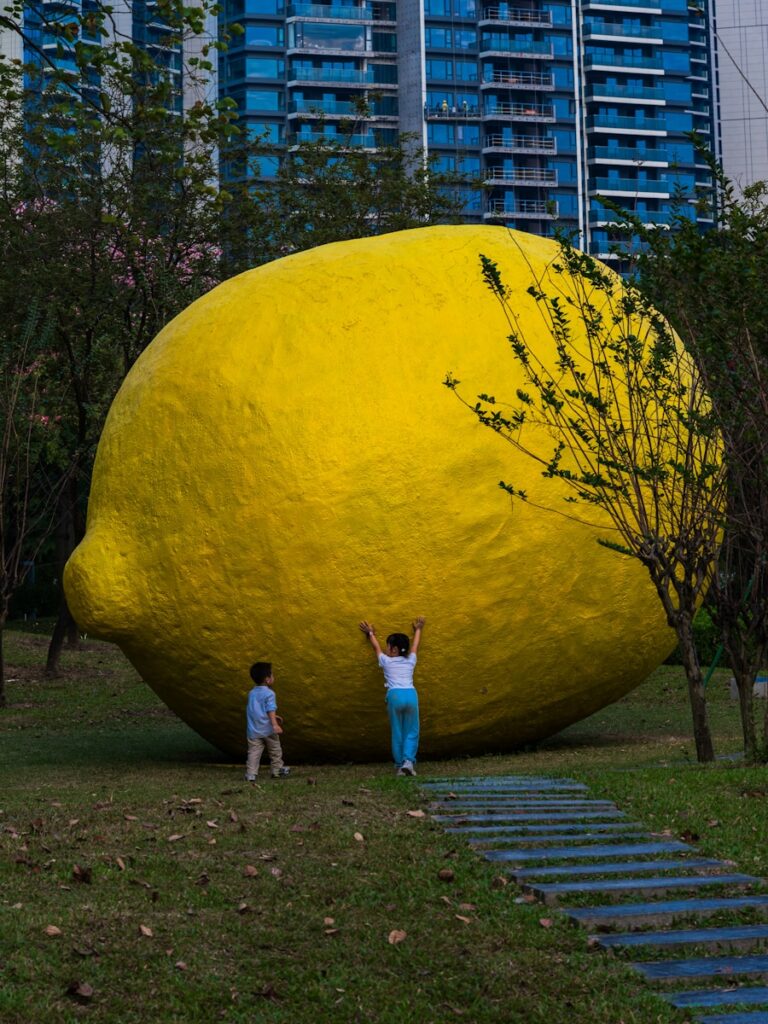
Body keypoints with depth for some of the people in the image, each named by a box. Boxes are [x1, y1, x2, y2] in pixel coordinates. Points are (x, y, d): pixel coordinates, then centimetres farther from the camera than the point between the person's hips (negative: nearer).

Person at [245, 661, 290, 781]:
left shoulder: (251, 693, 12)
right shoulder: (269, 693, -11)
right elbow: (271, 710, -23)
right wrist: (275, 725, -32)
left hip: (254, 730, 5)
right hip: (268, 729, -5)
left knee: (253, 752, 1)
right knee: (275, 751, 15)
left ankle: (251, 774, -9)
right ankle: (277, 770, 25)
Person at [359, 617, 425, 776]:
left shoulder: (386, 661, 15)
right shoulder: (410, 661, 20)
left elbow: (377, 648, 34)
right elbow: (415, 646, 39)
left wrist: (371, 634, 51)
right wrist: (417, 630, 55)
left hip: (395, 695, -1)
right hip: (411, 694, 1)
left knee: (397, 732, 7)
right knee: (411, 732, 6)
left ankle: (399, 764, 5)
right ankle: (408, 761, -12)